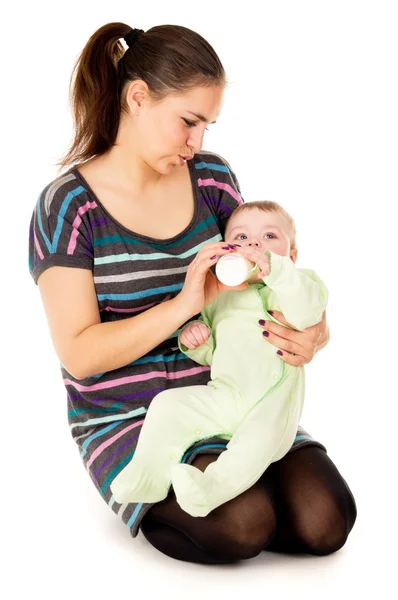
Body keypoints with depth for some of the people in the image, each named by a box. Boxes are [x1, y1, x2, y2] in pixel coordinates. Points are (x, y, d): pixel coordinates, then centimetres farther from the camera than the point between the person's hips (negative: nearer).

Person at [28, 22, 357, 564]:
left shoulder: (212, 178, 4)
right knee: (243, 524, -27)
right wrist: (185, 305, -26)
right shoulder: (68, 207, -10)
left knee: (324, 522, -14)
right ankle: (147, 507, 4)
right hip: (128, 420, -4)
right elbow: (79, 353, -14)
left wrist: (311, 332, -10)